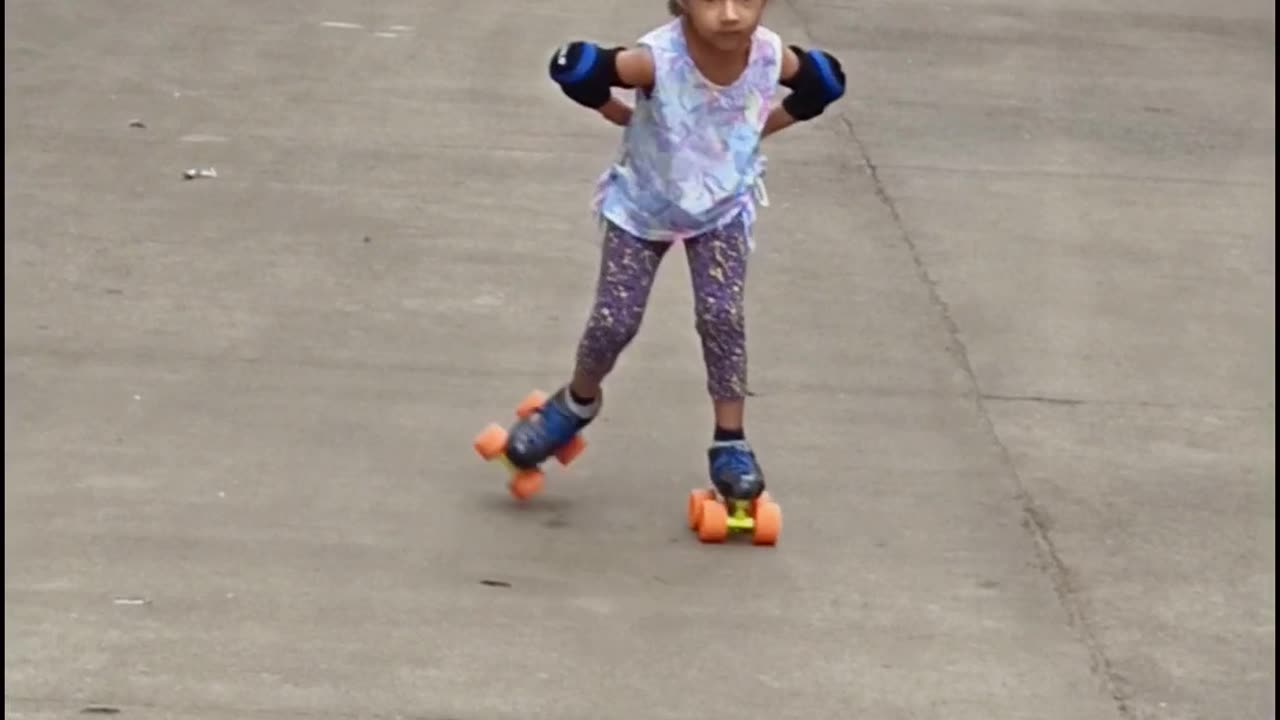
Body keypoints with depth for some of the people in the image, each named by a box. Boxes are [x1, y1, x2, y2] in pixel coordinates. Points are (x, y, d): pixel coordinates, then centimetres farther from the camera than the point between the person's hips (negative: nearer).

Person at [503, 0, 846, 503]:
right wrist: (631, 120, -15)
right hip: (643, 205, -1)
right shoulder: (657, 59, -37)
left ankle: (730, 442, 4)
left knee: (721, 316, -11)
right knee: (614, 320, 0)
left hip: (722, 207, 1)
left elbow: (823, 83, -5)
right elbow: (571, 67, -28)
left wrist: (756, 130, -5)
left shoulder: (772, 57, -26)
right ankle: (578, 403, 31)